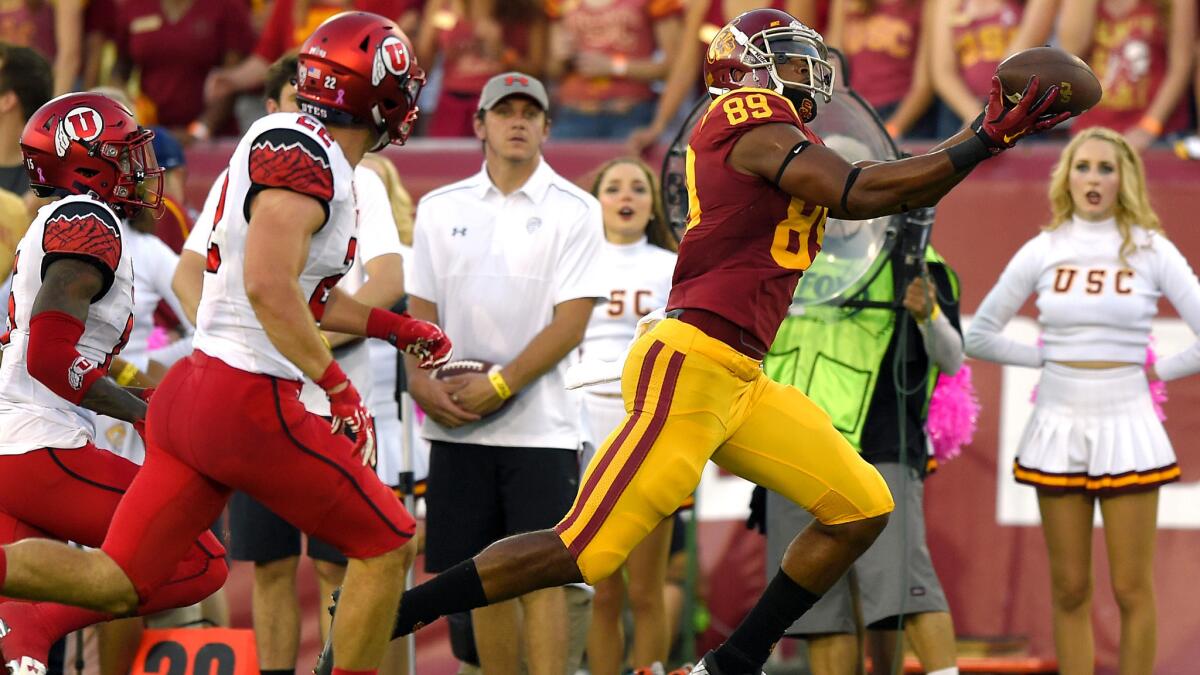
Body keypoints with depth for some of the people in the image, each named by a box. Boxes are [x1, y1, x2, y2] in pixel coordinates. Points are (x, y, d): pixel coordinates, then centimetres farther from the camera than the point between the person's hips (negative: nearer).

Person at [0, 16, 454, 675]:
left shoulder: (288, 147, 17)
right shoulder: (304, 154, -13)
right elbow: (268, 286, -25)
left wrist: (394, 327, 33)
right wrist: (337, 387, -21)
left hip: (189, 395, 9)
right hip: (251, 404, -9)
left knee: (114, 584, 6)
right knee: (386, 547, 7)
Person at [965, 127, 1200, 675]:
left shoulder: (1150, 250, 0)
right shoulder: (1043, 251, 4)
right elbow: (979, 336, 9)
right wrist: (1045, 358, 4)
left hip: (1125, 424, -2)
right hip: (1059, 424, 2)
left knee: (1131, 590, -2)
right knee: (1069, 590, 4)